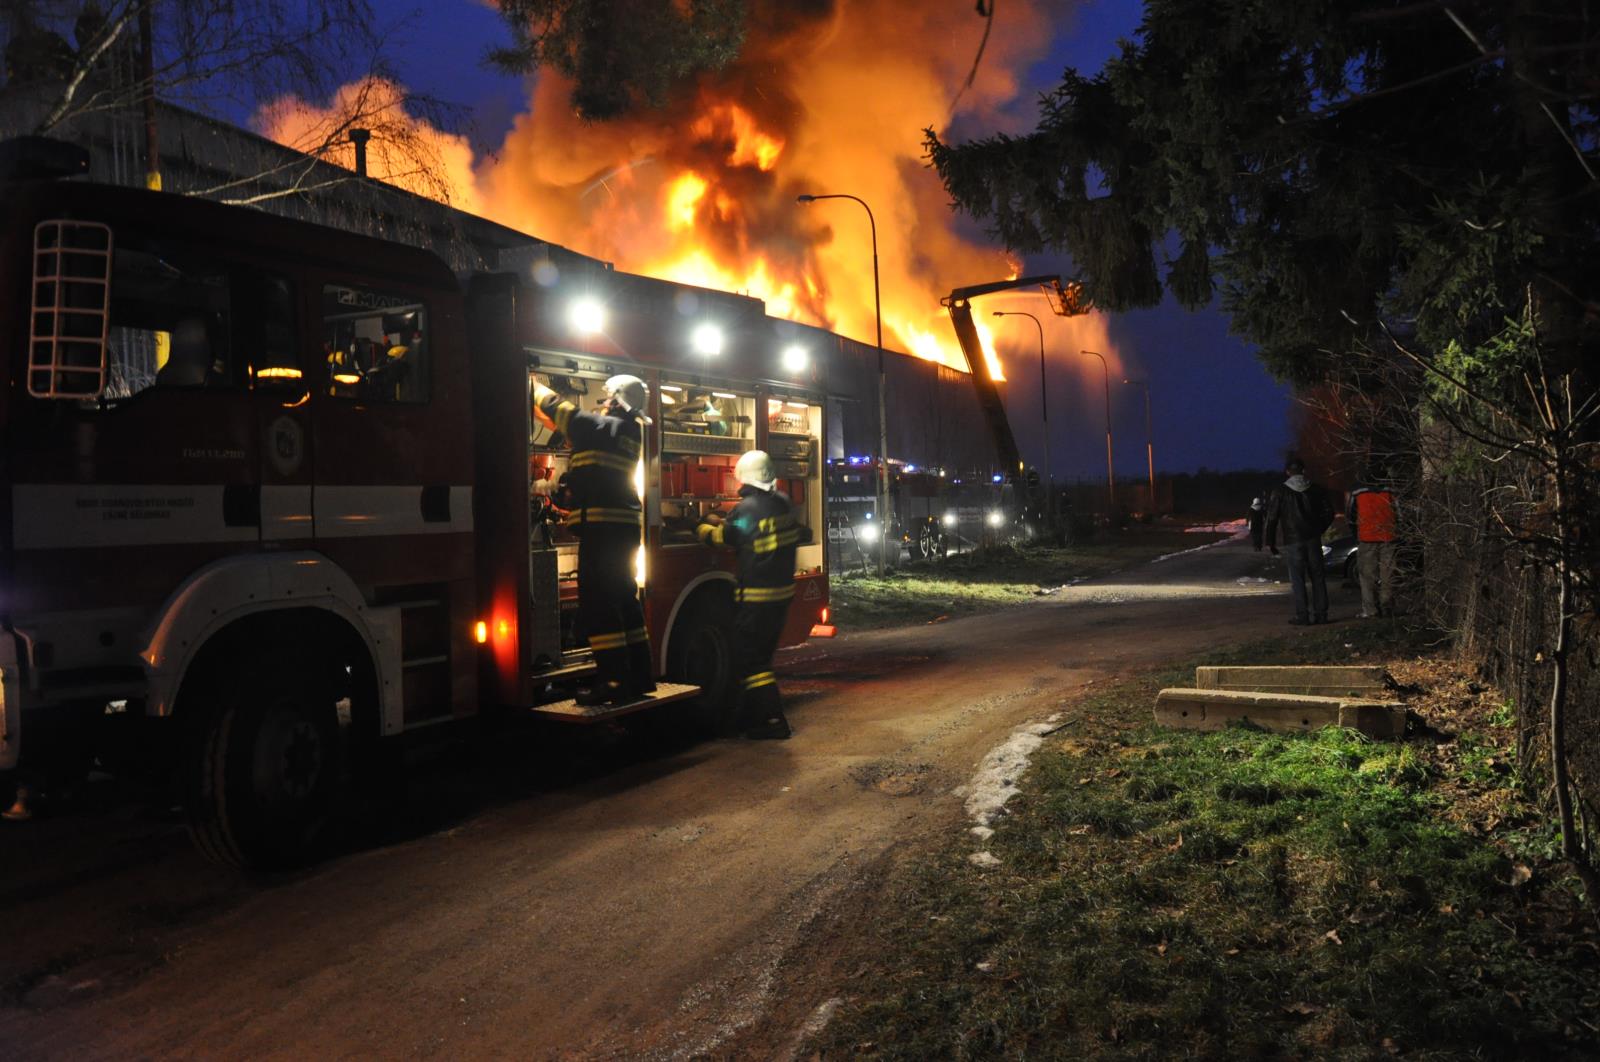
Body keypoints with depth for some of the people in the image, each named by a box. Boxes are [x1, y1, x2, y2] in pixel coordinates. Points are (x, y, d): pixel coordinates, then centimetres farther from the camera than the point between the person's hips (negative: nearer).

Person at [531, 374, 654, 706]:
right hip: (625, 527, 9)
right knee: (624, 600, 14)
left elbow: (554, 407, 4)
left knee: (597, 604, -8)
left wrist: (531, 384, 22)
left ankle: (615, 681, -11)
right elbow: (568, 421, 28)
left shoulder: (601, 427, -7)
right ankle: (639, 676, 18)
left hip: (601, 527, -9)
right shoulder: (630, 433, 17)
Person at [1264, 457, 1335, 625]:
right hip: (1313, 539, 4)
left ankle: (1302, 616, -4)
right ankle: (1320, 613, 13)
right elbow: (1328, 513, 8)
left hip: (1292, 541, -4)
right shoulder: (1316, 490, 5)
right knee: (1317, 576, 11)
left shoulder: (1279, 491, -5)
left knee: (1297, 579, -1)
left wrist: (1270, 542, -1)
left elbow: (1272, 518, -8)